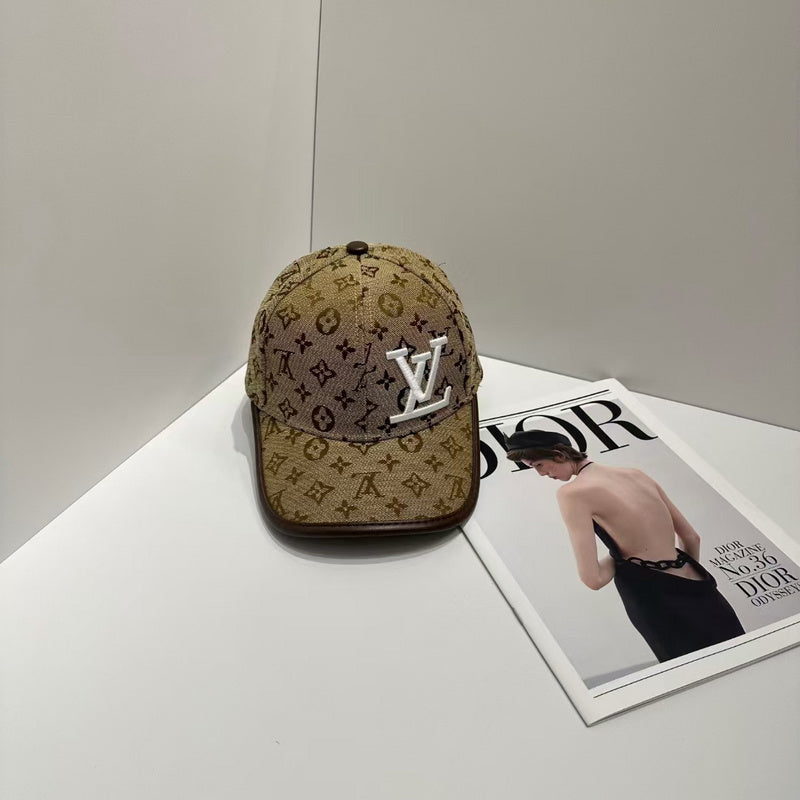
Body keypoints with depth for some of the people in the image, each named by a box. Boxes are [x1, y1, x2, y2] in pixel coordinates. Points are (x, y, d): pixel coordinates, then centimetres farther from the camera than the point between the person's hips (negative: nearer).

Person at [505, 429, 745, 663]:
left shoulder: (572, 493, -10)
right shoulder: (637, 474, 11)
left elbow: (593, 579, -16)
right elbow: (691, 537, 17)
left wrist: (619, 556, 3)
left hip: (660, 602, -6)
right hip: (698, 592, 7)